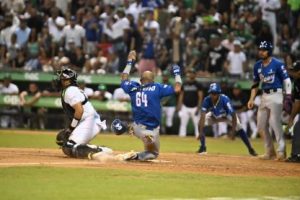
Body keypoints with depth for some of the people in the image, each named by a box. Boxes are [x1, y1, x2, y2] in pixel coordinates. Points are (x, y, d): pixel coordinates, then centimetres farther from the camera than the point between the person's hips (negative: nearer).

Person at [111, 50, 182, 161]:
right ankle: (136, 156, -15)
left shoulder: (133, 87, 3)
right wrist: (177, 73, 10)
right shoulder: (157, 88, -8)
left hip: (137, 127, 3)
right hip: (152, 130, -3)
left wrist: (129, 62, 31)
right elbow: (177, 88, -6)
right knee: (153, 153, 19)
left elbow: (124, 79, 23)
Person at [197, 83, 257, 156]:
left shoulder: (225, 99, -38)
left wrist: (233, 131, -46)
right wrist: (201, 131, -50)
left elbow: (233, 115, -38)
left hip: (227, 115, -2)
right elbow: (203, 116, -39)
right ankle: (203, 147, -7)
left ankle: (250, 149, -12)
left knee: (238, 127, -24)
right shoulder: (207, 100, -32)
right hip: (214, 116, 2)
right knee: (201, 123, -21)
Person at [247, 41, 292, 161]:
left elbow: (286, 80, -10)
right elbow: (255, 84, 17)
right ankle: (269, 152, 16)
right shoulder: (257, 66, 9)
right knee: (261, 125, 6)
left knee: (275, 122, -17)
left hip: (276, 95, -7)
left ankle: (281, 151, -13)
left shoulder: (277, 64, -10)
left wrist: (288, 96, -19)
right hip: (264, 96, 7)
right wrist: (252, 99, 9)